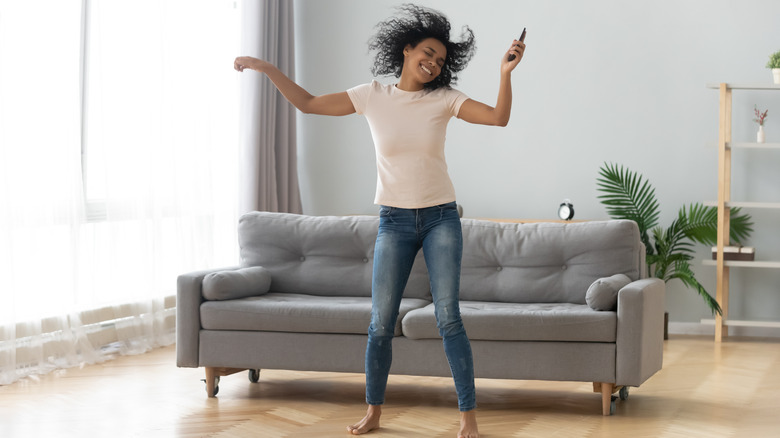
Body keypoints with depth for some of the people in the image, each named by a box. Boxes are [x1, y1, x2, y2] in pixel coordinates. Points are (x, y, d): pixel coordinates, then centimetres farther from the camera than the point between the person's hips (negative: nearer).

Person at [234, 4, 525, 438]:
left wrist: (507, 72, -21)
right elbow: (308, 103, 5)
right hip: (395, 221, 1)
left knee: (448, 318, -7)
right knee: (381, 323, 3)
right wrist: (266, 67, 0)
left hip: (441, 218, -1)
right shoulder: (372, 97, 2)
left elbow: (499, 117, -9)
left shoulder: (443, 100, 0)